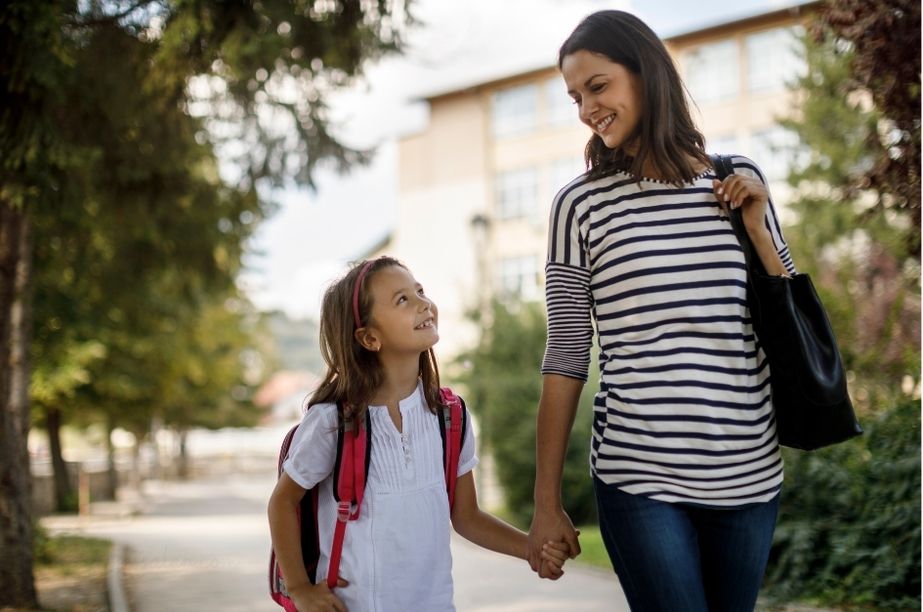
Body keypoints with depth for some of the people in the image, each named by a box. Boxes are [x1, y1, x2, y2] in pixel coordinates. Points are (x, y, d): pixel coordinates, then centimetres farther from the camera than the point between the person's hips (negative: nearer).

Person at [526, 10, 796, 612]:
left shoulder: (740, 182, 7)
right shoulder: (580, 204, 0)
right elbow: (566, 356, 1)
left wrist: (754, 227, -2)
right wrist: (547, 502, 0)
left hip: (749, 470, 3)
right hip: (640, 475, -3)